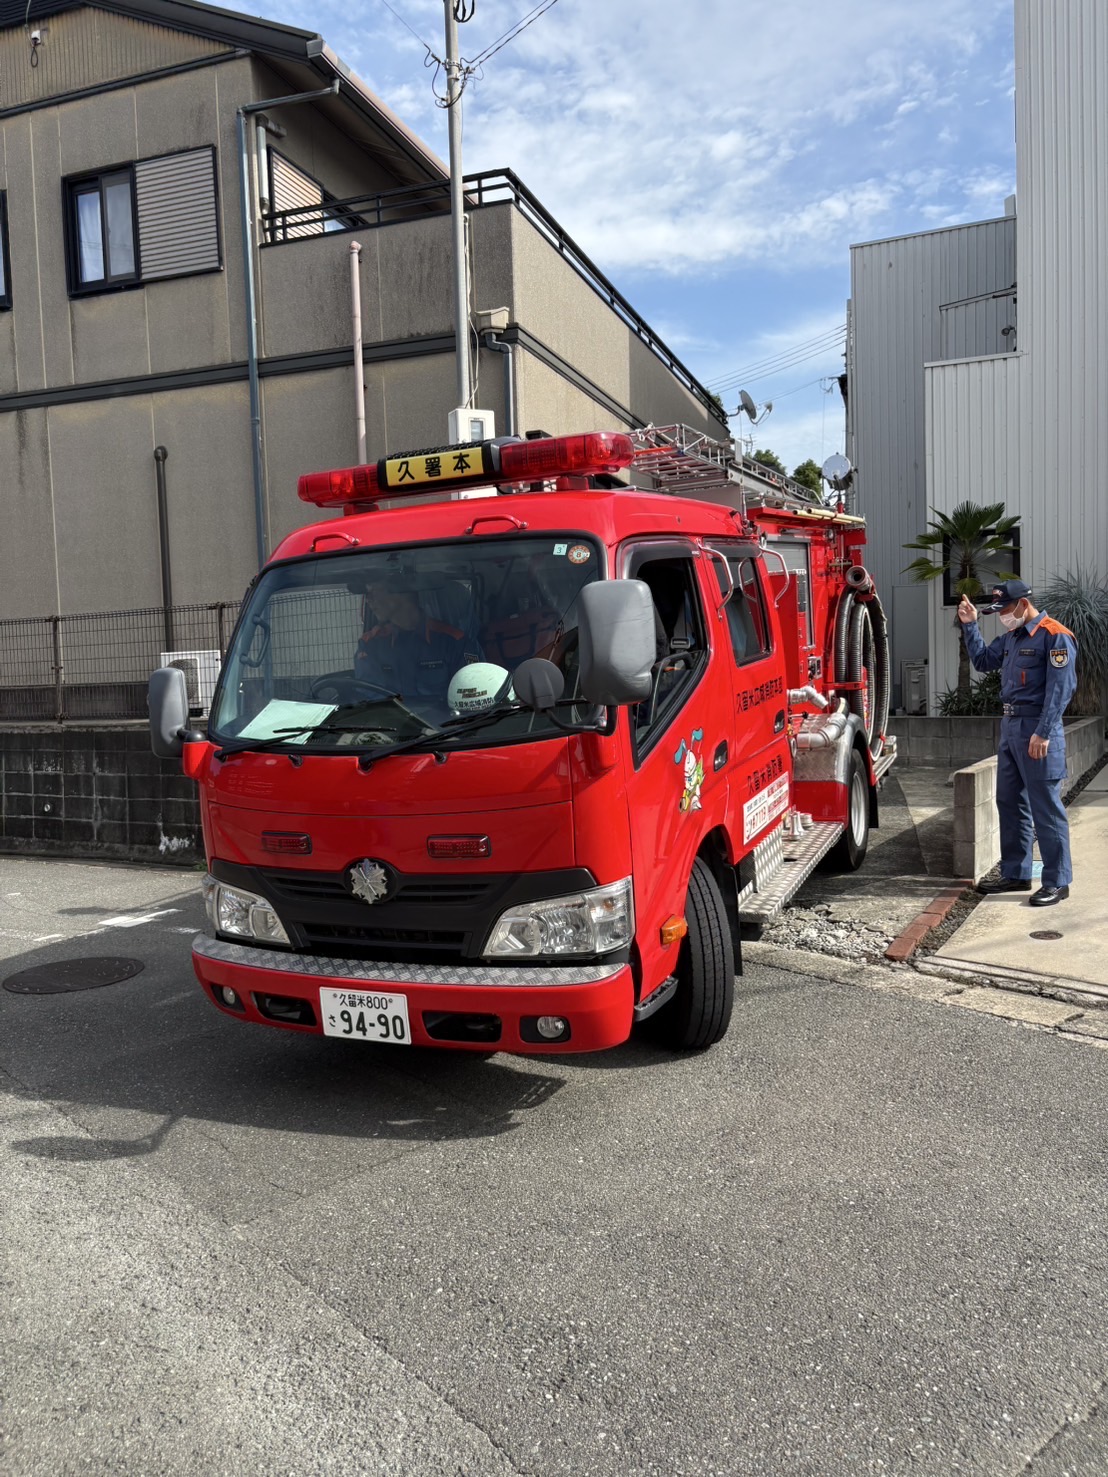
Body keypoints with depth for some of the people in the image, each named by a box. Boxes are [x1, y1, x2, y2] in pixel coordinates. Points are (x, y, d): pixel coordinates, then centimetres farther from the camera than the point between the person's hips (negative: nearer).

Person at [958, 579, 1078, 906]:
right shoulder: (1012, 636, 14)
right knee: (1010, 803, 13)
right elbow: (983, 661, 27)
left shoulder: (1054, 636, -11)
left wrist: (1043, 734, -22)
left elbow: (1059, 689, -17)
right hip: (1010, 726, 9)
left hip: (1037, 729, -9)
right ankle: (1016, 874, 23)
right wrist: (970, 625, 16)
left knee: (1045, 807, -4)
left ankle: (1057, 882, 4)